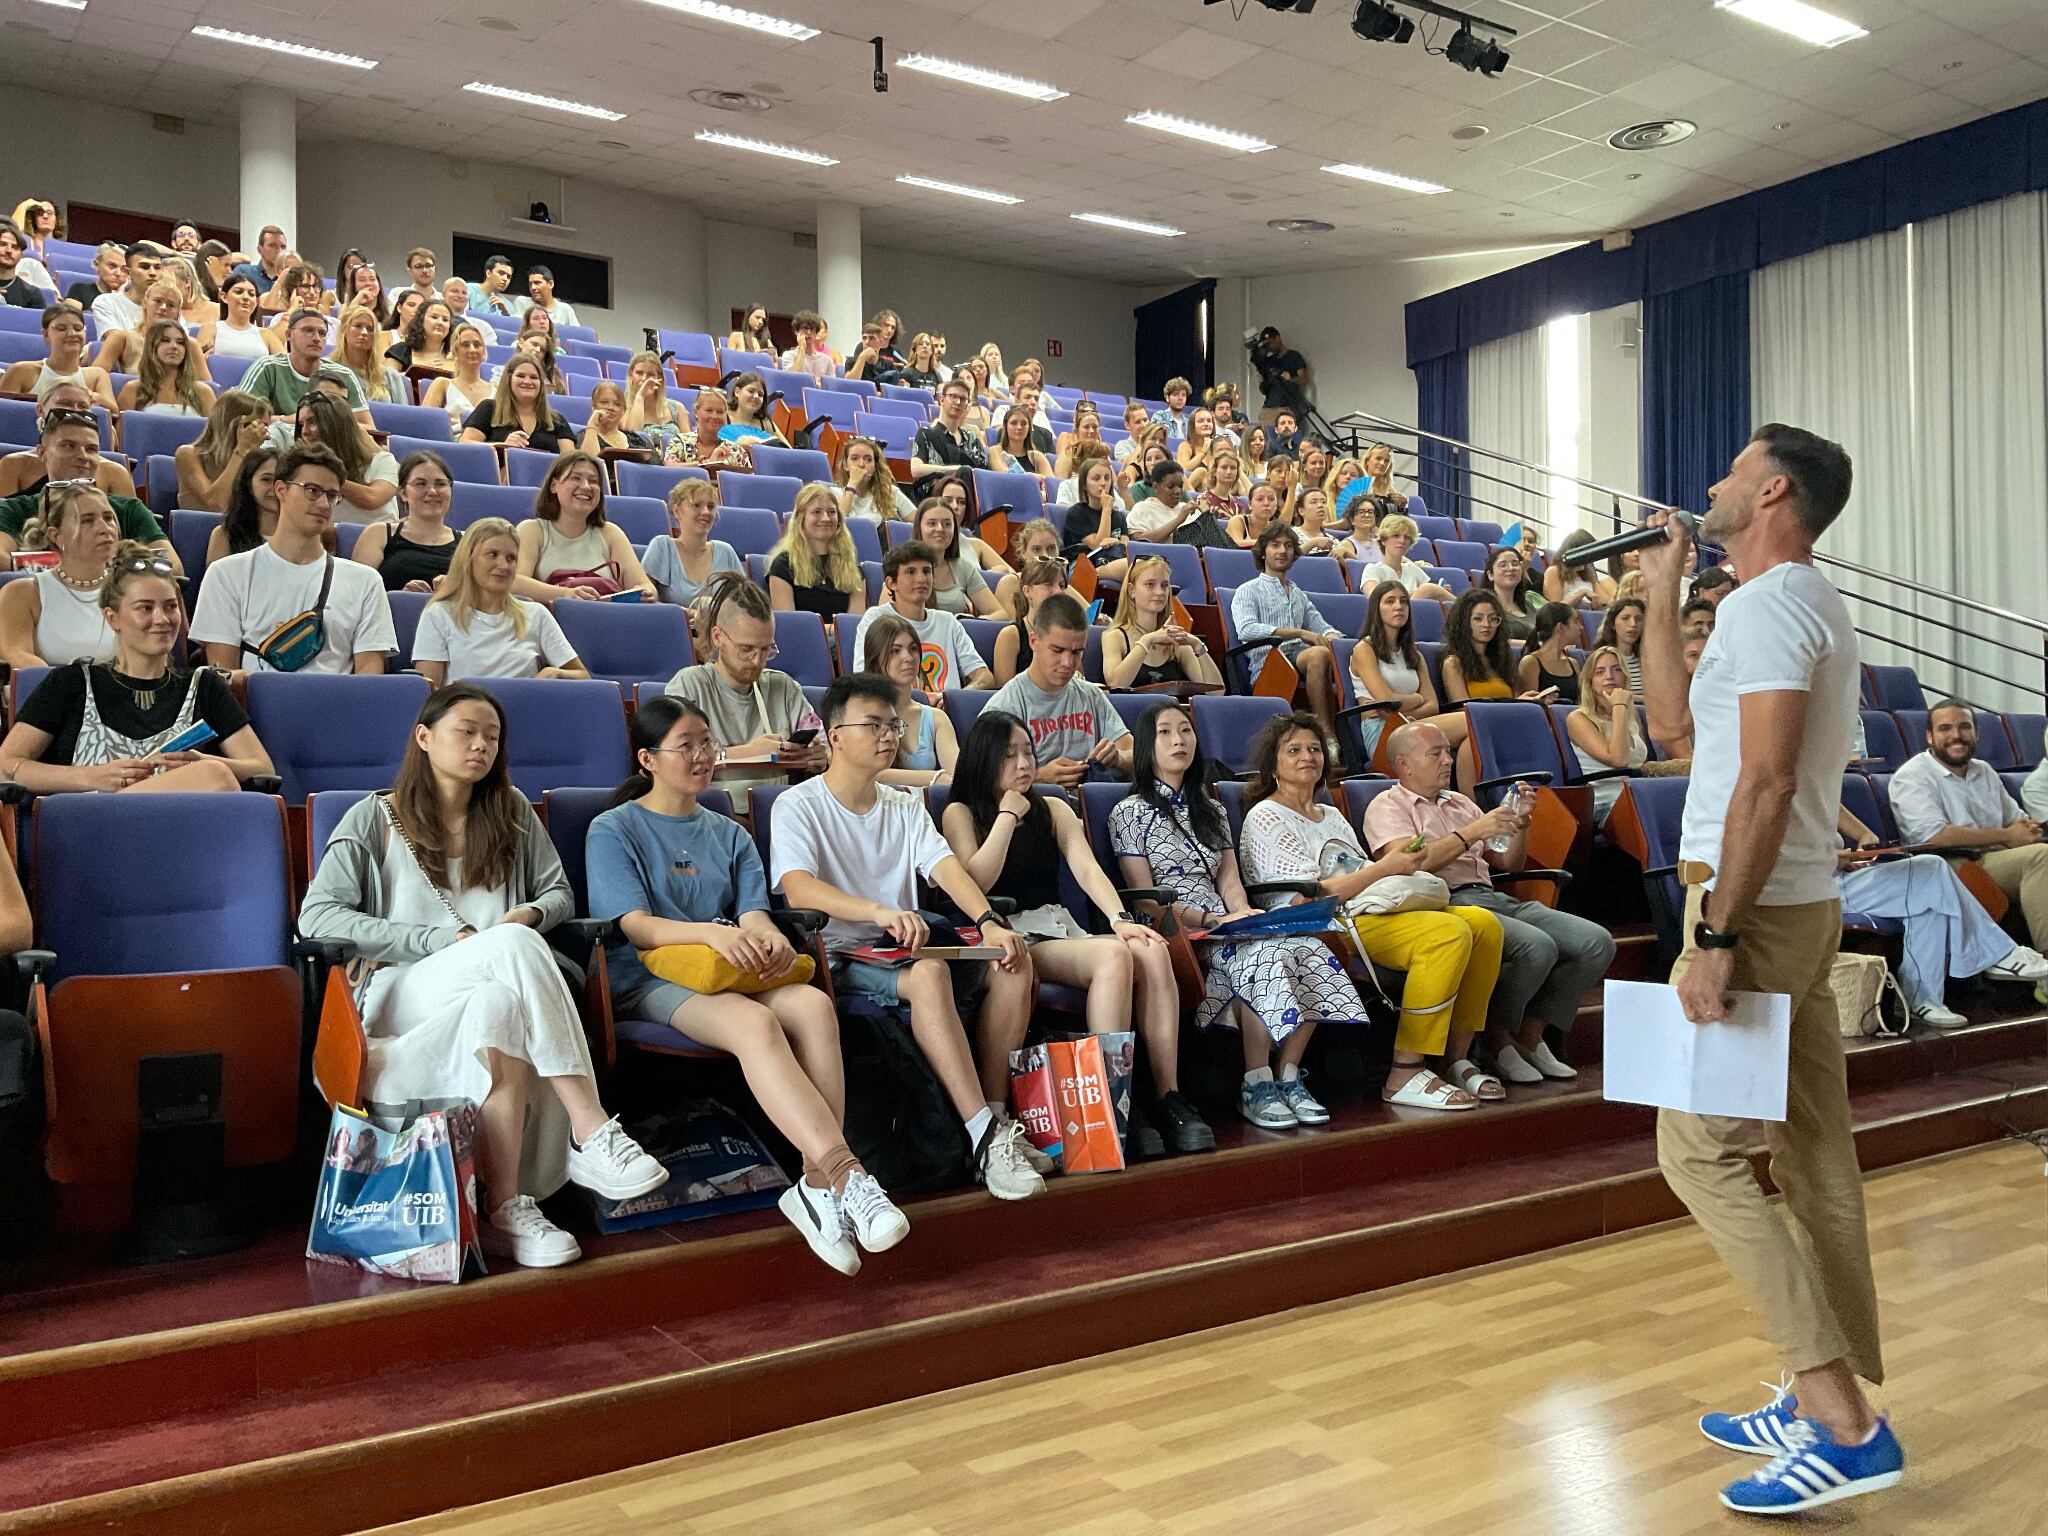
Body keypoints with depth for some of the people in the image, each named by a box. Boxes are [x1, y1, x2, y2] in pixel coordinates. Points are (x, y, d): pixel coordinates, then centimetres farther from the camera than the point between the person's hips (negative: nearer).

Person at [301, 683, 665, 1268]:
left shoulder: (512, 812, 18)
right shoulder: (375, 819, 7)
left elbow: (560, 892, 19)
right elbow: (316, 917, -4)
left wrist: (529, 913, -8)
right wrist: (444, 940, -14)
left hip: (498, 990, 3)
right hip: (405, 996, -3)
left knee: (499, 1007, -37)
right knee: (513, 944, -35)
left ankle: (505, 1207, -43)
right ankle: (592, 1133, -41)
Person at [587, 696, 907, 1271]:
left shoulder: (728, 833, 23)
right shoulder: (612, 831, 7)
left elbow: (753, 911, 9)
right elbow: (636, 926, -7)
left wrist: (770, 937, -18)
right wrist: (712, 932, -27)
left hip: (735, 972, 5)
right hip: (649, 981, -4)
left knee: (813, 1003, -30)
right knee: (755, 1021, -37)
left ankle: (818, 1184, -36)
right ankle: (846, 1175, -43)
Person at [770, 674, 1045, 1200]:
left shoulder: (905, 806, 14)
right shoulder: (798, 806, -5)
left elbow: (945, 866, -2)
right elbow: (798, 889, -24)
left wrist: (990, 923, -23)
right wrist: (880, 911, -42)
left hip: (899, 952, 6)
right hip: (838, 960, -6)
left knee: (1013, 963, -17)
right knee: (928, 974, -36)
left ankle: (996, 1114, -13)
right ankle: (984, 1137, -34)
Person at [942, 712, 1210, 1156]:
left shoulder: (1054, 809, 20)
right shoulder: (961, 813, 7)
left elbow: (1087, 869, 4)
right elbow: (977, 881, -10)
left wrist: (1119, 917, -14)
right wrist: (1008, 814, -3)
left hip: (1061, 930, 5)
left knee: (1152, 951, -26)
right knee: (1113, 956, -32)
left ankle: (1169, 1099, -28)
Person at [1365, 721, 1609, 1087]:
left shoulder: (1460, 803, 28)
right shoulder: (1387, 807, 6)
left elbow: (1509, 863, 28)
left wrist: (1520, 825, 9)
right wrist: (1473, 832, -13)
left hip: (1496, 899, 8)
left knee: (1597, 942, -9)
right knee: (1537, 946, -32)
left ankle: (1530, 1036, 0)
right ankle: (1497, 1039, -10)